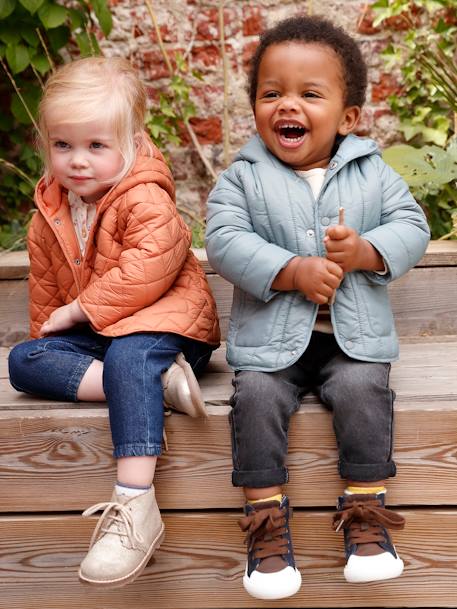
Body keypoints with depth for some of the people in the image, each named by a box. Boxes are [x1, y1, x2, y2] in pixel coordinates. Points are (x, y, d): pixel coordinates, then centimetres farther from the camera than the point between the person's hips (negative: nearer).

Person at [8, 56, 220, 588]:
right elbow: (45, 284, 20)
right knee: (24, 362, -13)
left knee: (128, 356, -39)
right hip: (93, 332, 8)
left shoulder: (145, 200, -16)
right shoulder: (50, 212, 7)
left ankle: (134, 505, -48)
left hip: (161, 317, -8)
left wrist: (79, 310, -20)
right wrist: (47, 333, 18)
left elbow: (144, 273, -27)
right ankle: (158, 381, -28)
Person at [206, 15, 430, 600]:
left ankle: (364, 511, -9)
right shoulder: (241, 178, 1)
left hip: (354, 334, 1)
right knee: (255, 398, -22)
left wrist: (363, 251, -19)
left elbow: (412, 227, 2)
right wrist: (293, 272, -22)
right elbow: (224, 240, -11)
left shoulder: (372, 173, 6)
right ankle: (266, 521, -10)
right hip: (270, 335, 0)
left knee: (364, 390, -24)